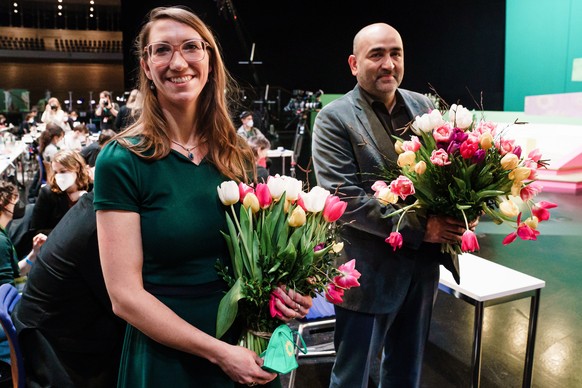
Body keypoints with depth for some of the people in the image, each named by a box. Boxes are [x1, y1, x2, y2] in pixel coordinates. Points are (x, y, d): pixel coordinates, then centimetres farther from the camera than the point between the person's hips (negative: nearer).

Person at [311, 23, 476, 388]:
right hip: (369, 272, -5)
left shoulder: (424, 106, 7)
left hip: (423, 265, 6)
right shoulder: (334, 119, -10)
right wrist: (419, 228, -21)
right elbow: (343, 197, -19)